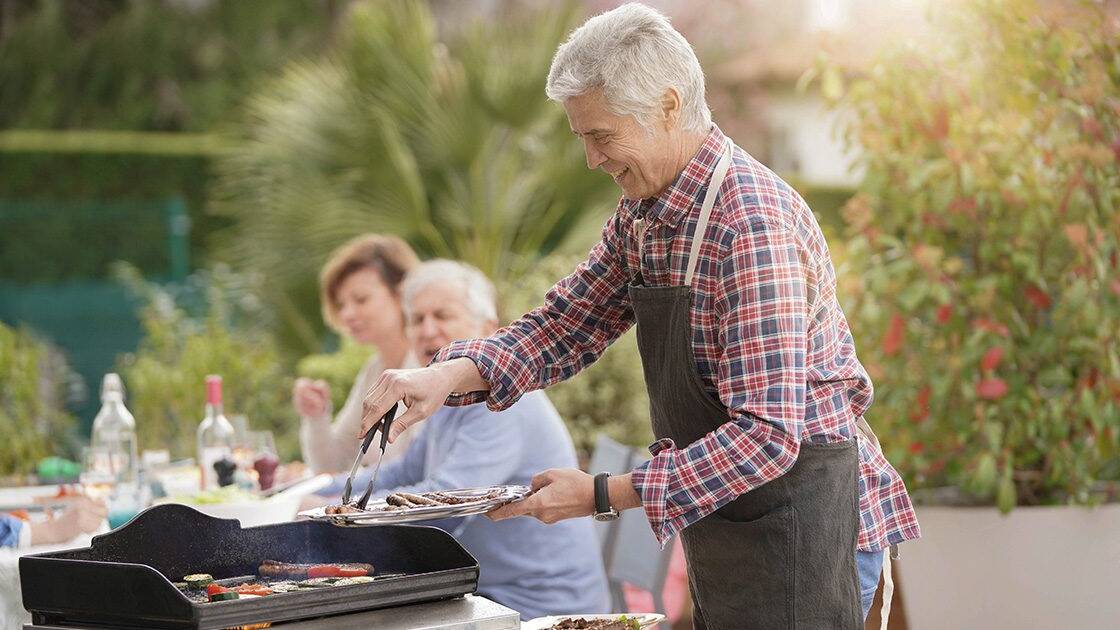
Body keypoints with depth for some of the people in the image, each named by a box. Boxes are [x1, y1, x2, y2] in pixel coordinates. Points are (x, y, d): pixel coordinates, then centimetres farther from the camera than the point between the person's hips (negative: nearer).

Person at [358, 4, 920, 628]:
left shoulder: (752, 223, -25)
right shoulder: (642, 215, 4)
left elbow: (767, 436, -28)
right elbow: (566, 324, 10)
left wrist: (603, 496, -25)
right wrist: (450, 375, -9)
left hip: (801, 523, -9)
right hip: (724, 531, 9)